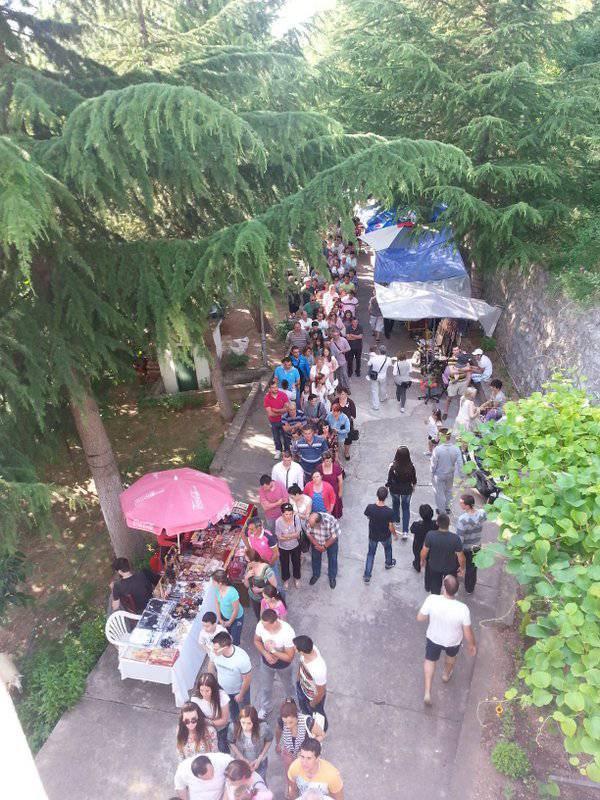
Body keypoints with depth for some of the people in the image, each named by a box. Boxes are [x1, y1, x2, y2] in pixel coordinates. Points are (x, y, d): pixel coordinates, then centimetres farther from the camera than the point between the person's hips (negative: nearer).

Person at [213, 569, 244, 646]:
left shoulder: (232, 592, -37)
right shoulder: (217, 589, -19)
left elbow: (236, 610, -24)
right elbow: (217, 604, -3)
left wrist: (229, 622, -10)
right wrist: (219, 619, 1)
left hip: (236, 618, -5)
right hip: (224, 616, 5)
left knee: (234, 640, 7)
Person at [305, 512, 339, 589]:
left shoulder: (331, 521, -43)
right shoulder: (310, 520, -33)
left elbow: (334, 536, -27)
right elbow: (308, 533, -15)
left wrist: (324, 547, -16)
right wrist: (317, 545, -15)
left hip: (331, 541, -2)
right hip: (316, 541, 3)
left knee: (332, 559, 12)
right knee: (315, 557, 16)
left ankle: (332, 578, 36)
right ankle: (316, 575, 42)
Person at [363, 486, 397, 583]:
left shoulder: (370, 507, -27)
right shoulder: (389, 511, -33)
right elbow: (391, 527, -19)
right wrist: (395, 534, 2)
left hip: (373, 535, 1)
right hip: (385, 536, -1)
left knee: (371, 553, 22)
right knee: (388, 549, 32)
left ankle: (367, 576, 26)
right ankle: (389, 563, 60)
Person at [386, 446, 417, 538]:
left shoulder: (393, 466, -27)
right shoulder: (411, 466, -22)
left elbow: (389, 480, -15)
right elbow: (414, 479, -6)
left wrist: (387, 487, 4)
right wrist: (413, 486, 14)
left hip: (395, 490, 0)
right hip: (407, 490, 0)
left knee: (395, 504, 28)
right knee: (406, 508, 15)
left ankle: (397, 521, 51)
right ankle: (405, 531, 8)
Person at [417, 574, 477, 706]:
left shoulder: (432, 599, -34)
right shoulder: (463, 609, -35)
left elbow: (420, 618, -18)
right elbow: (468, 633, -19)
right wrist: (472, 645, 2)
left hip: (433, 638, 0)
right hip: (453, 641, 0)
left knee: (430, 660, 29)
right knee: (451, 656, 35)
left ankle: (427, 693, 30)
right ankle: (446, 675, 62)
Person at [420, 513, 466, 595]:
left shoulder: (430, 535, -30)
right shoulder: (455, 538, -32)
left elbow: (424, 552, -16)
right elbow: (460, 556, -19)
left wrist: (422, 560, 6)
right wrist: (462, 567, 2)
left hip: (434, 567, 0)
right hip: (451, 568, 0)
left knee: (435, 588, 26)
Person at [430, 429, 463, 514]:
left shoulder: (437, 449, -27)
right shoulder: (456, 449, -18)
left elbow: (434, 464, -17)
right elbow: (459, 463, -12)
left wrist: (432, 474, 0)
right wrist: (458, 474, 3)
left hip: (439, 475, -3)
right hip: (450, 474, 3)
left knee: (440, 493, 17)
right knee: (448, 491, 27)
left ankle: (441, 510, 31)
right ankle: (447, 508, 43)